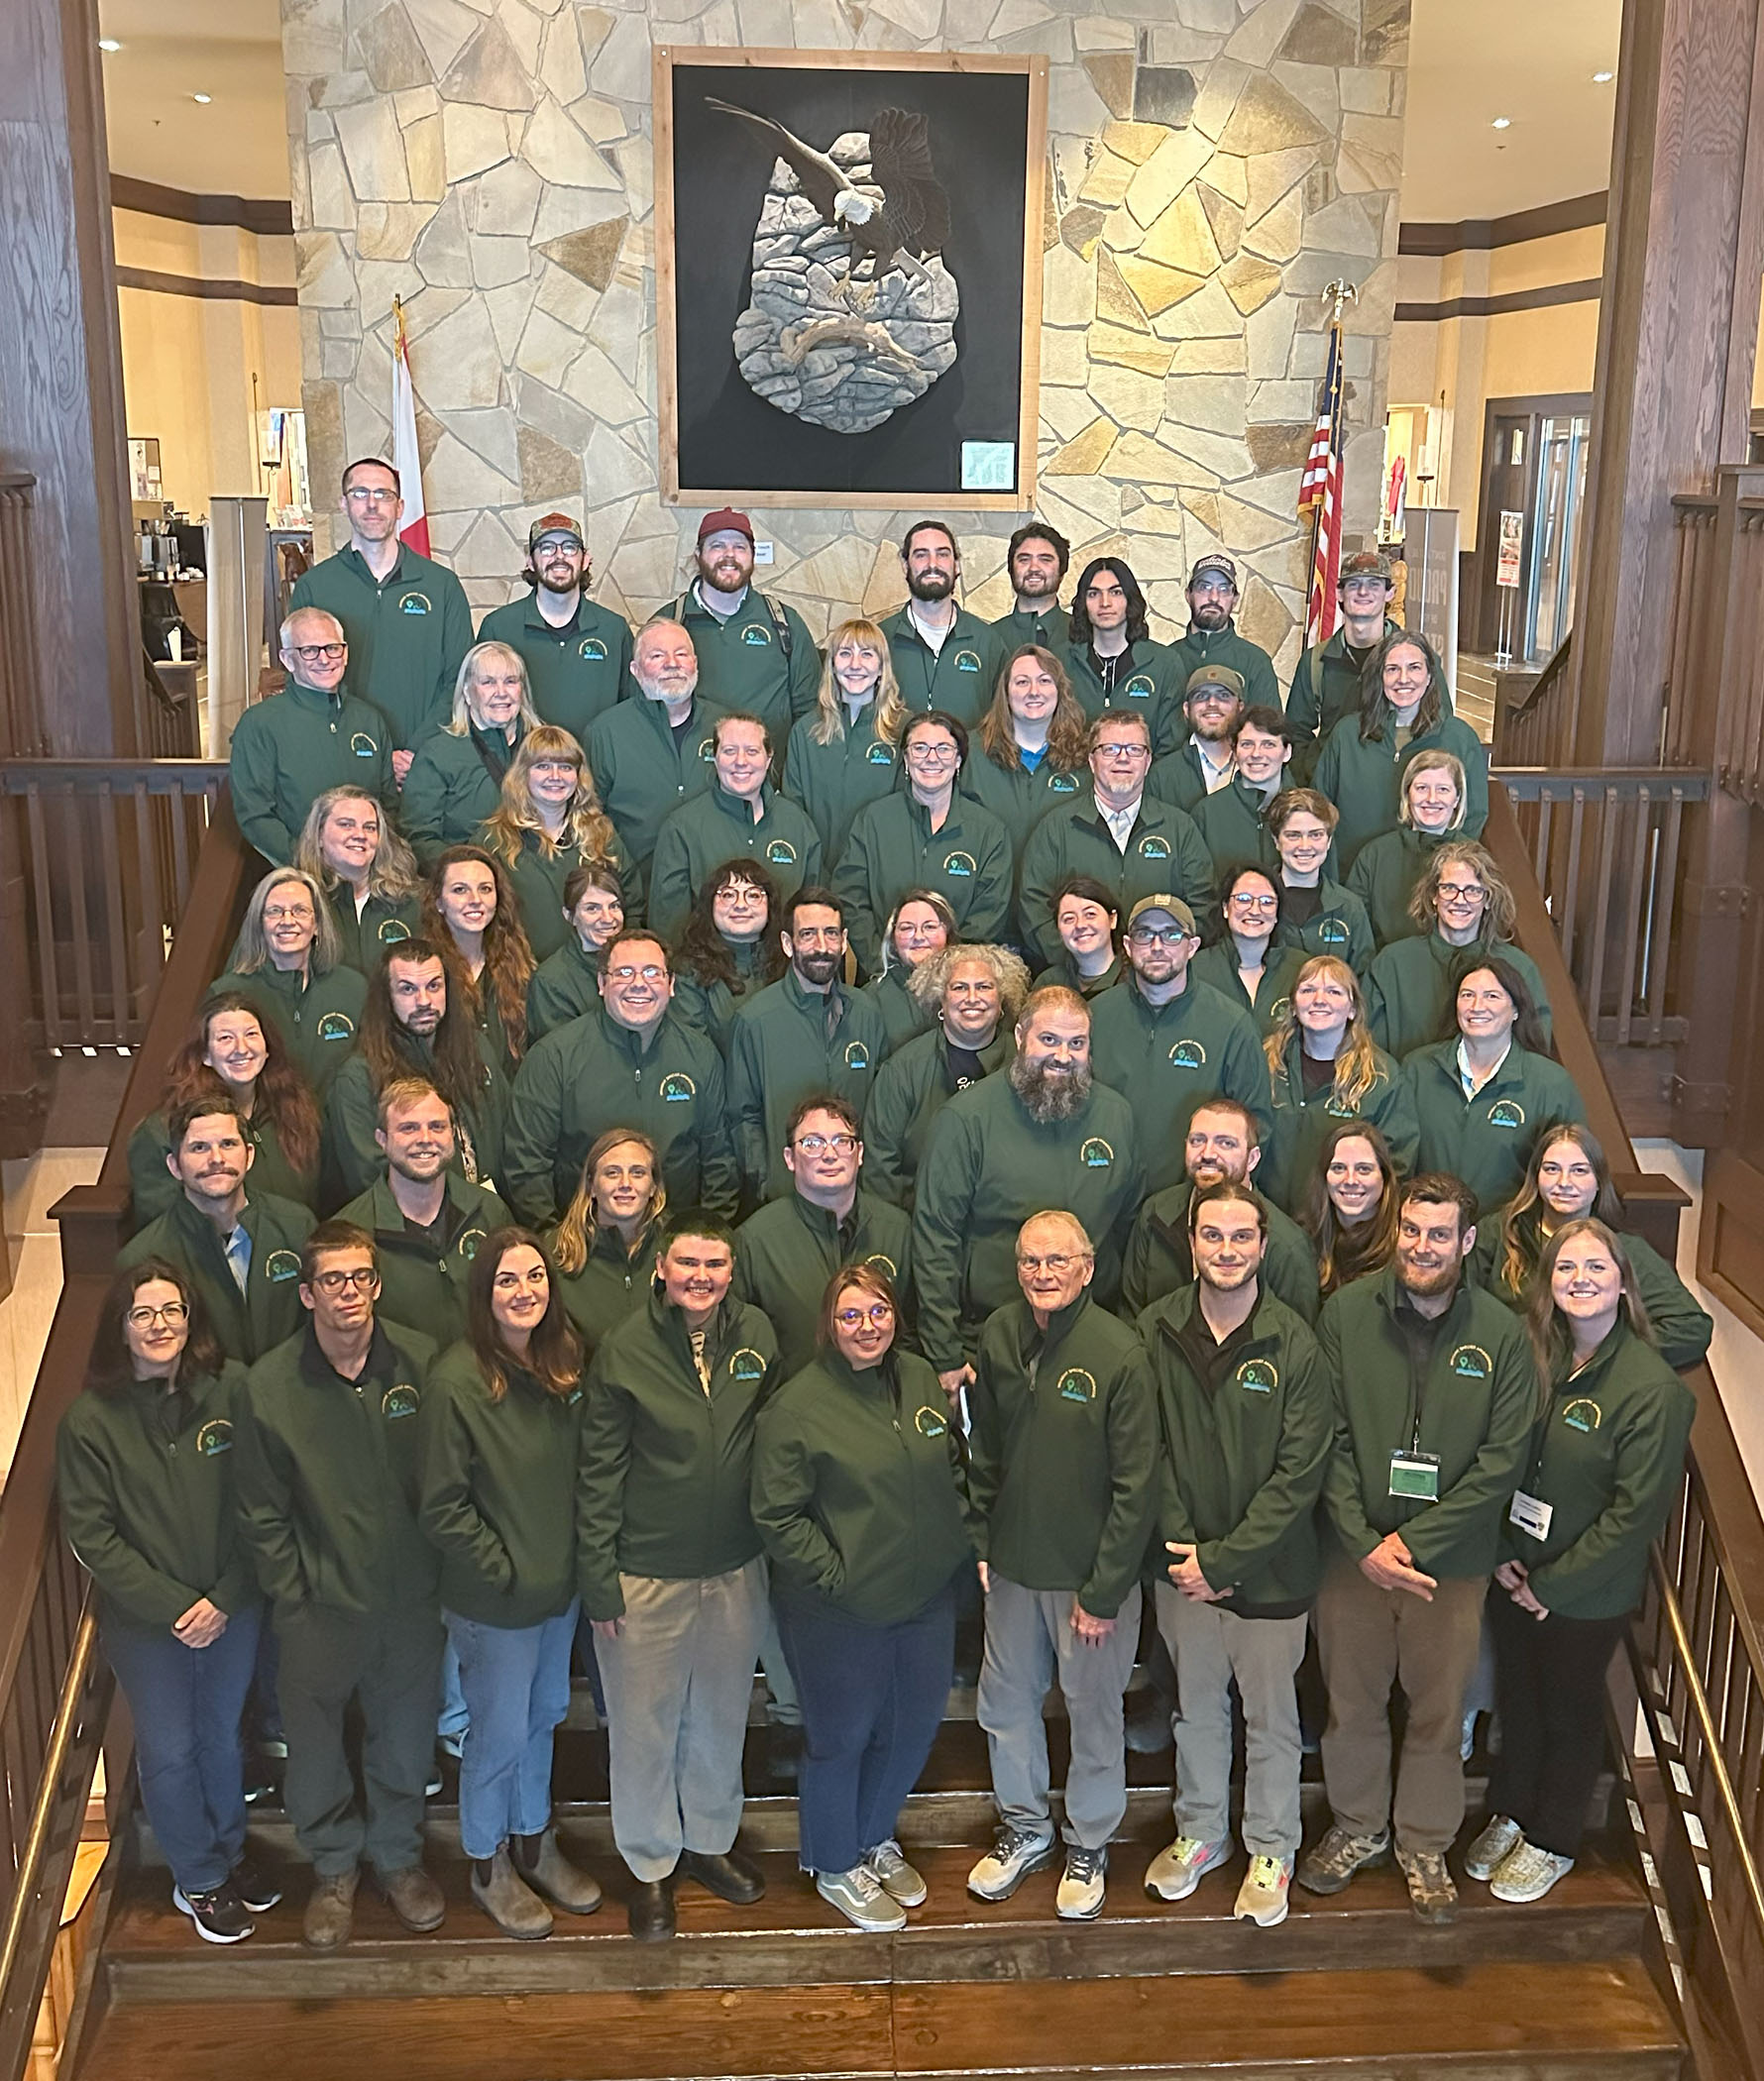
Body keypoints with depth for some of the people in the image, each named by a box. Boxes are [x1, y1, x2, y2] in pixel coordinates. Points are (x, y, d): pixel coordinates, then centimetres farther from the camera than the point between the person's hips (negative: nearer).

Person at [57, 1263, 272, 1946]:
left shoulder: (231, 1389, -13)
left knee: (222, 1736, 21)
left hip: (232, 1611, 1)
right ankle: (198, 1882, 35)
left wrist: (223, 1599, -13)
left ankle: (230, 1853, 44)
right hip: (145, 1623, -1)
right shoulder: (91, 1419, -14)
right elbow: (90, 1535, -11)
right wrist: (172, 1608, -15)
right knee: (169, 1752, 14)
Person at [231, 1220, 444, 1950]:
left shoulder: (421, 1363, -10)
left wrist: (440, 1574, -2)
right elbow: (262, 1514, -2)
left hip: (409, 1597, 1)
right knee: (316, 1750, 14)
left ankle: (398, 1856, 42)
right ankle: (334, 1869, 39)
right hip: (319, 1608, -1)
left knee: (405, 1740, 17)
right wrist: (293, 1597, -4)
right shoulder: (267, 1386, -10)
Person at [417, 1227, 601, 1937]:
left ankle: (533, 1844, 44)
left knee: (544, 1715, 22)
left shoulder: (565, 1364, -3)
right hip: (493, 1602, -6)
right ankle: (487, 1867, 34)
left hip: (561, 1585, 6)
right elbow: (441, 1506, -18)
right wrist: (504, 1571, -14)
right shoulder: (456, 1381, -23)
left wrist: (579, 1560, 3)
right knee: (498, 1733, 11)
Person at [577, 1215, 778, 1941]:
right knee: (645, 1723, 10)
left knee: (721, 1713, 19)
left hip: (736, 1568, 3)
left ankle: (710, 1839, 42)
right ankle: (650, 1863, 32)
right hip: (646, 1575, -3)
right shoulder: (624, 1351, -14)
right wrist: (599, 1579, -9)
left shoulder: (757, 1336, -5)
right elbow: (599, 1473, -9)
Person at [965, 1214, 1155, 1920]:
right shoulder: (999, 1334, -4)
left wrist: (1103, 1592, -14)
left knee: (1093, 1709, 12)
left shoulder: (1120, 1354, -19)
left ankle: (1089, 1843, 34)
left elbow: (1135, 1484, -16)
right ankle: (1024, 1826, 39)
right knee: (1005, 1701, 17)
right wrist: (981, 1539, 6)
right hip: (1011, 1565, 5)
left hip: (1089, 1572, -4)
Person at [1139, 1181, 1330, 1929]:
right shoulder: (1156, 1331, -7)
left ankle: (1270, 1850, 34)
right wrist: (1180, 1546, -11)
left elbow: (1300, 1473, -14)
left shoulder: (1294, 1346, -15)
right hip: (1182, 1563, 2)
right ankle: (1200, 1832, 40)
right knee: (1195, 1705, 19)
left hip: (1270, 1570, -2)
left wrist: (1223, 1559, -15)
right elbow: (1150, 1451, -3)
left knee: (1271, 1715, 14)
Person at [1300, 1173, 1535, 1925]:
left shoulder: (1501, 1334, -9)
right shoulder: (1346, 1312, -8)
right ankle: (1357, 1827, 40)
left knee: (1438, 1712, 15)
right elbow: (1328, 1439, -8)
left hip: (1453, 1560, 0)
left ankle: (1425, 1846, 37)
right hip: (1354, 1553, 1)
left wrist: (1414, 1541, -15)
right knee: (1351, 1702, 16)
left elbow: (1502, 1459, -10)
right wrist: (1363, 1543, -16)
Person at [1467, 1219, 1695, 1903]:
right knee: (1515, 1700, 20)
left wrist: (1553, 1584, -15)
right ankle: (1511, 1813, 43)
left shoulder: (1654, 1390, -21)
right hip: (1516, 1577, 5)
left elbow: (1637, 1511, -19)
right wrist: (1502, 1556, -7)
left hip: (1587, 1594, -4)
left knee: (1570, 1713, 15)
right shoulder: (1533, 1359, -4)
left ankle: (1553, 1842, 36)